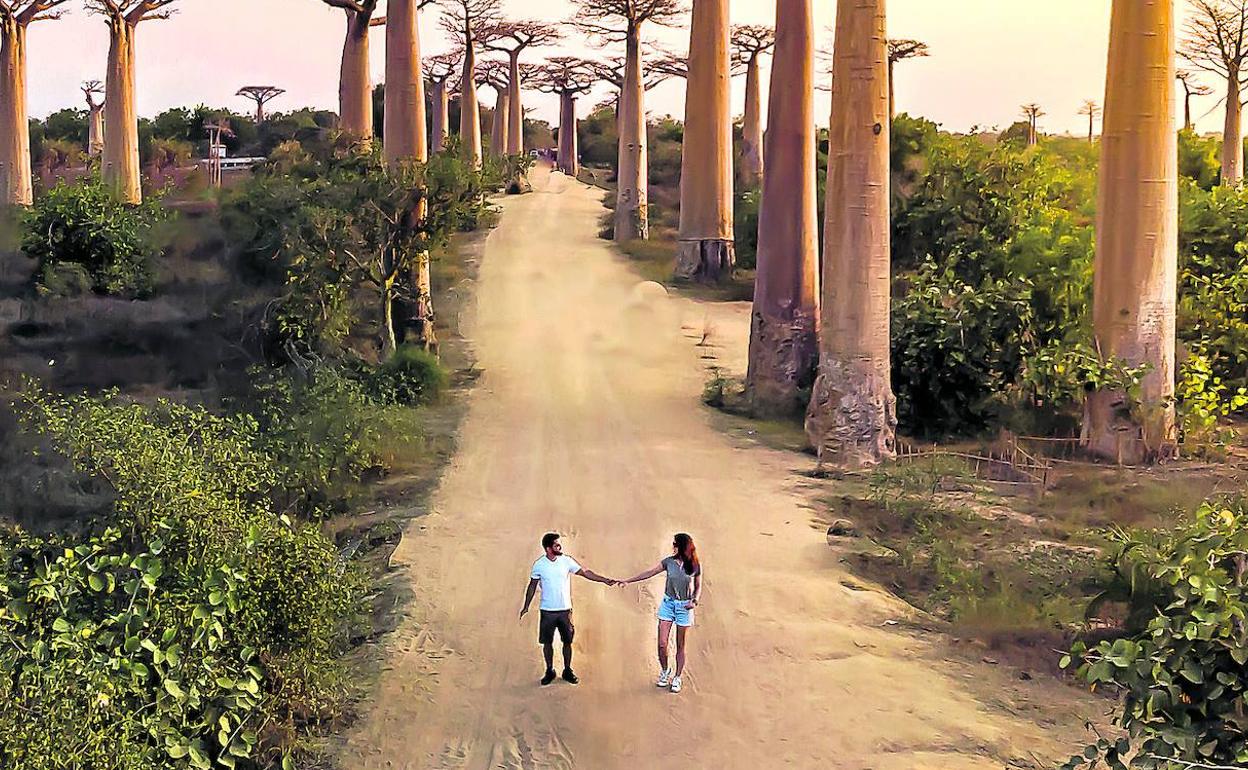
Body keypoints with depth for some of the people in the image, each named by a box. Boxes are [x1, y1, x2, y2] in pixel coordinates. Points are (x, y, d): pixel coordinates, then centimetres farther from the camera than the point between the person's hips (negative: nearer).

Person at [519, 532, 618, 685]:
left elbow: (585, 572, -3)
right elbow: (532, 586, 4)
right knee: (547, 642, 6)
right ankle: (549, 671, 21)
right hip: (547, 611, -1)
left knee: (567, 641, 6)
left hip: (565, 609, 1)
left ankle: (567, 671, 21)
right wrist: (526, 607, 6)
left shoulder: (567, 561, -5)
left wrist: (606, 580, -10)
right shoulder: (539, 565, -7)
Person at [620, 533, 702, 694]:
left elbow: (698, 587, 6)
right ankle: (664, 671, 21)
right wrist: (628, 581, 2)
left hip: (684, 607, -2)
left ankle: (677, 678, 18)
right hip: (668, 604, 2)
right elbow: (649, 573, 3)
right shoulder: (669, 562, -2)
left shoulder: (695, 566, -5)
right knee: (662, 643, -4)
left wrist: (695, 601, -13)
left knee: (680, 646, 5)